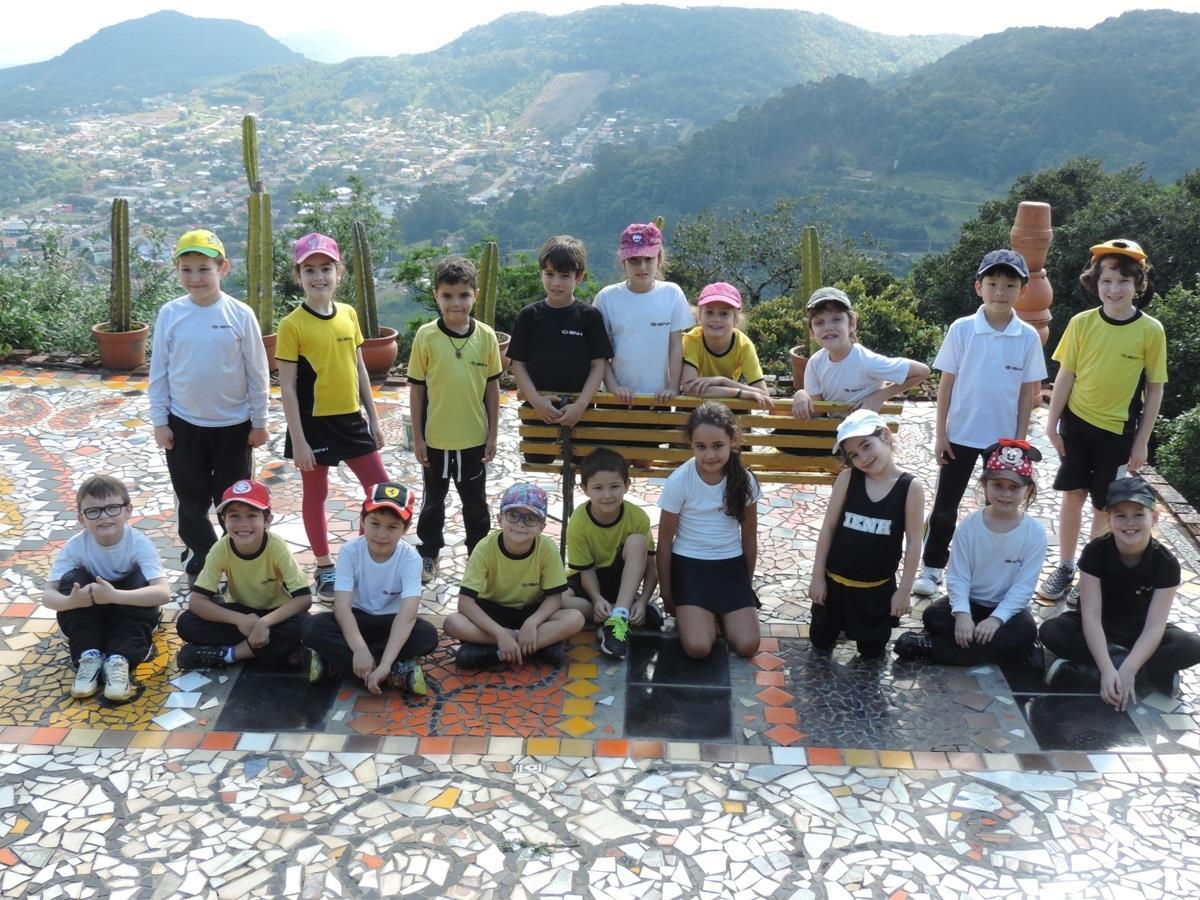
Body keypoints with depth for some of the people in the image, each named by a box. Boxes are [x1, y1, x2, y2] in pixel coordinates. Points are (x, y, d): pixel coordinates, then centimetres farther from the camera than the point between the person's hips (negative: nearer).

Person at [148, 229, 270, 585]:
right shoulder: (170, 314, -6)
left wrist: (259, 421, -2)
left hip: (233, 425, -2)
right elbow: (158, 371, 1)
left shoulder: (240, 315, -11)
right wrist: (159, 420, 0)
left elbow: (257, 372, -5)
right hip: (183, 425, 2)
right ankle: (200, 561, 32)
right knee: (191, 500, 13)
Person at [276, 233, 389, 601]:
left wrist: (373, 417, 10)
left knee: (381, 487, 8)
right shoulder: (292, 325, -13)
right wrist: (298, 439, -14)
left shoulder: (349, 314, 3)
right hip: (314, 422, -5)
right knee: (315, 494, 10)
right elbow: (287, 386, -12)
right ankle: (325, 569, 24)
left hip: (351, 418, 5)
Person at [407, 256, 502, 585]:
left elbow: (492, 386, 1)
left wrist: (493, 434, 1)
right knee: (433, 500, 17)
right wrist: (417, 436, -4)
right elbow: (416, 388, -4)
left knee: (475, 503, 15)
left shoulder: (486, 336, -6)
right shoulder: (426, 336, -10)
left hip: (474, 438, 1)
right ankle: (429, 554, 35)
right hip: (435, 438, -1)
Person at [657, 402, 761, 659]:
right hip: (689, 565, -2)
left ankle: (720, 613, 17)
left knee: (747, 646, -13)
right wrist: (665, 591, 1)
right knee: (698, 647, -20)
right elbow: (665, 541, -4)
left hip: (731, 565, 3)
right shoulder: (679, 481, -15)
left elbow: (749, 538, 6)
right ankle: (691, 613, 13)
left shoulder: (743, 479, -7)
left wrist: (747, 582, 12)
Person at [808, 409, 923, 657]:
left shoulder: (911, 487, -15)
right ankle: (842, 622, 45)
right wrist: (818, 576, -3)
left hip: (878, 587, -1)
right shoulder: (847, 478, -11)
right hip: (835, 581, 1)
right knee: (820, 642, 15)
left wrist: (904, 590, -8)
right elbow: (828, 528, -5)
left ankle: (882, 622, 43)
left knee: (871, 651, 14)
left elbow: (913, 542, -10)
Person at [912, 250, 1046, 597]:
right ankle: (932, 567, 20)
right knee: (945, 504, 8)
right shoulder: (961, 329, -8)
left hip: (1004, 437, 1)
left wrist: (1020, 439, 0)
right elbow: (946, 383, -3)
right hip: (961, 435, -1)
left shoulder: (1028, 337, -6)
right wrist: (940, 433, -4)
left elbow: (1027, 392, 0)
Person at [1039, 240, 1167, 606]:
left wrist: (1142, 441, -5)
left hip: (1118, 430, -1)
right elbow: (1065, 376, 0)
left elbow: (1155, 388, -5)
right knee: (1072, 494, 10)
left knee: (1104, 506, 9)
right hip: (1077, 423, 1)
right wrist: (1052, 423, 0)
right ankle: (1065, 567, 25)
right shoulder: (1081, 323, -7)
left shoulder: (1151, 331, -11)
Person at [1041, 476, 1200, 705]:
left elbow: (1154, 626, -22)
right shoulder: (1095, 552, -20)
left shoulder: (1166, 563, -17)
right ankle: (1152, 670, -25)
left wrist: (1127, 670, -36)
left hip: (1139, 634, 1)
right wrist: (1107, 669, -36)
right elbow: (1091, 616, -25)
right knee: (1050, 631, -30)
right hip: (1097, 631, -1)